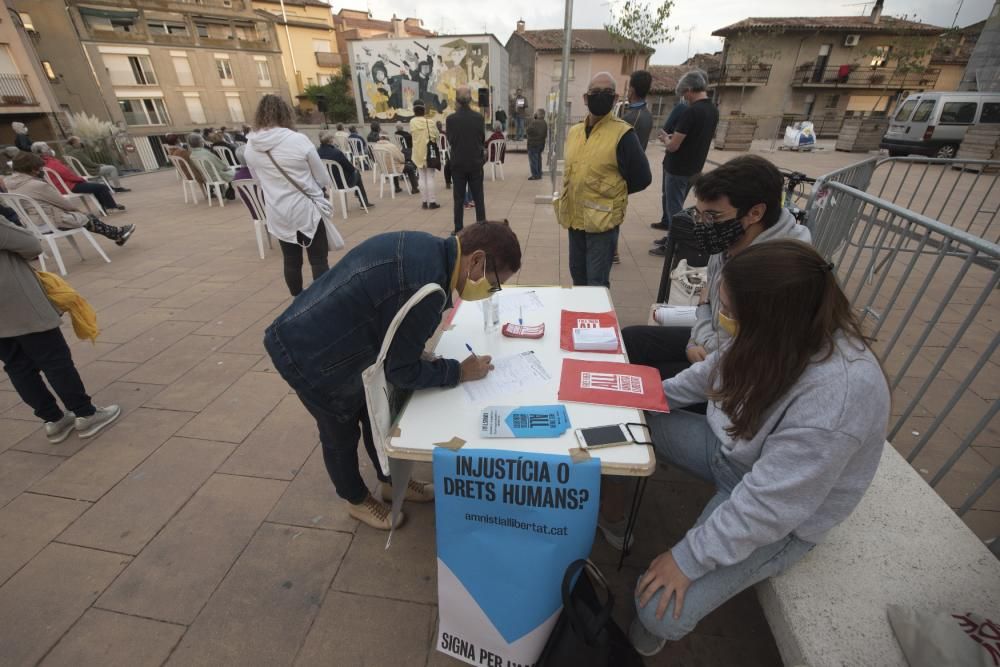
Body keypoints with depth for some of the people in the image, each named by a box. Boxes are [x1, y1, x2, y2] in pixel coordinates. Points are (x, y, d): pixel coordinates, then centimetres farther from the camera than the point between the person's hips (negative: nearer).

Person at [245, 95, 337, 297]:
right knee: (318, 260, 3)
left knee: (291, 261, 14)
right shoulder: (299, 140, -15)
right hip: (306, 207, -5)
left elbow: (259, 180, 11)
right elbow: (323, 177, -7)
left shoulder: (250, 146, 0)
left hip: (277, 212, 5)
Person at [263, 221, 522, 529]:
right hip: (307, 356, -9)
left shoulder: (425, 247, -6)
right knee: (342, 433, 15)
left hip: (326, 338, 9)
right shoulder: (423, 289, -35)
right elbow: (402, 371, -21)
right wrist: (460, 372, -11)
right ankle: (357, 500, 44)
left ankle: (391, 481, 46)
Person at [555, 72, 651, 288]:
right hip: (575, 218, 6)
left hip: (603, 220, -6)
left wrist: (613, 193, 1)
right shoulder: (574, 132, 8)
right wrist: (571, 196, 8)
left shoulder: (623, 133, -11)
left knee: (597, 283, 0)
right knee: (577, 275, 19)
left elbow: (641, 178, -8)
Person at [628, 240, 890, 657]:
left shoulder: (837, 397, -39)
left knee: (660, 612, -15)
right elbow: (717, 371, 2)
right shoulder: (788, 335, -19)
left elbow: (766, 508, -31)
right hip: (730, 447, 7)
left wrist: (689, 558, -20)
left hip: (781, 519, -6)